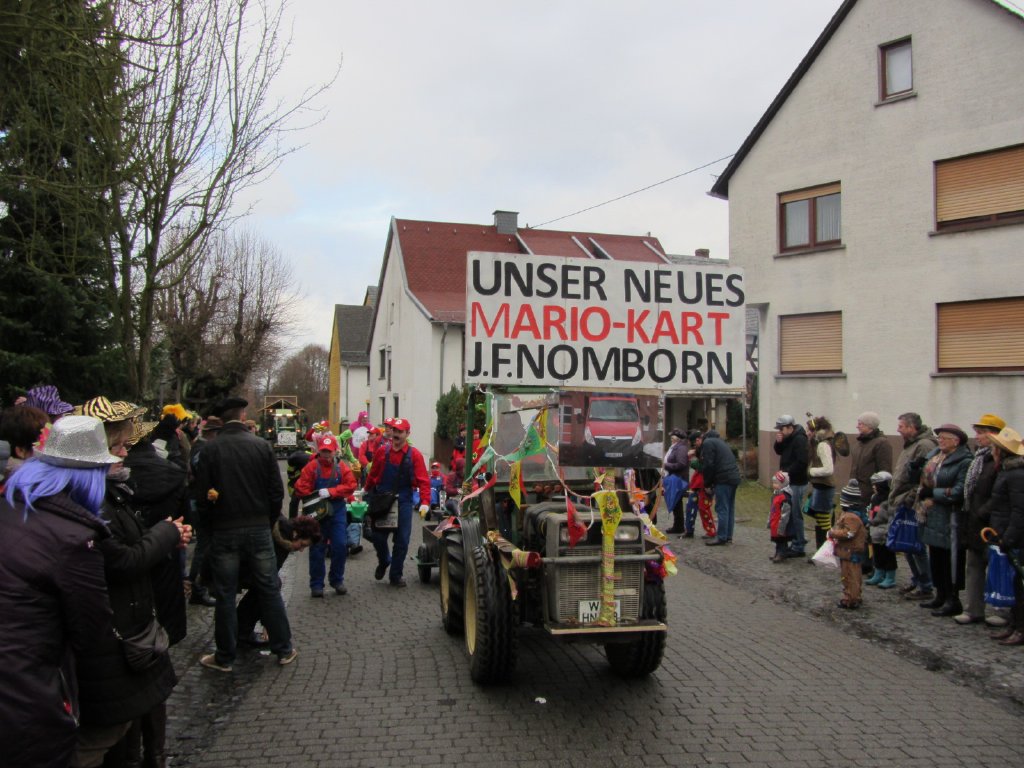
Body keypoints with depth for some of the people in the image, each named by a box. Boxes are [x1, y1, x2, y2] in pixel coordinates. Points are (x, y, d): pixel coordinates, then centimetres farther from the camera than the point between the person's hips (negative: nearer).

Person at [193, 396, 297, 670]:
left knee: (225, 595, 9)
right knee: (269, 590, 10)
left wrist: (213, 522, 11)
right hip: (259, 529, 1)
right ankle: (284, 650, 18)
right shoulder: (262, 446, -5)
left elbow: (202, 495, -4)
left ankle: (225, 657, 18)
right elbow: (277, 490, -3)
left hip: (224, 532, -1)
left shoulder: (210, 450, -7)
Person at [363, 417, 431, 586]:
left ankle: (396, 575, 16)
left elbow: (423, 480, -11)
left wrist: (424, 502, -20)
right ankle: (383, 561, 37)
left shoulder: (414, 455, -6)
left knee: (402, 540, 1)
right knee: (378, 536, 6)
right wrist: (367, 491, 12)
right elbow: (373, 474, 9)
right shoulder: (382, 451, 1)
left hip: (403, 502, -1)